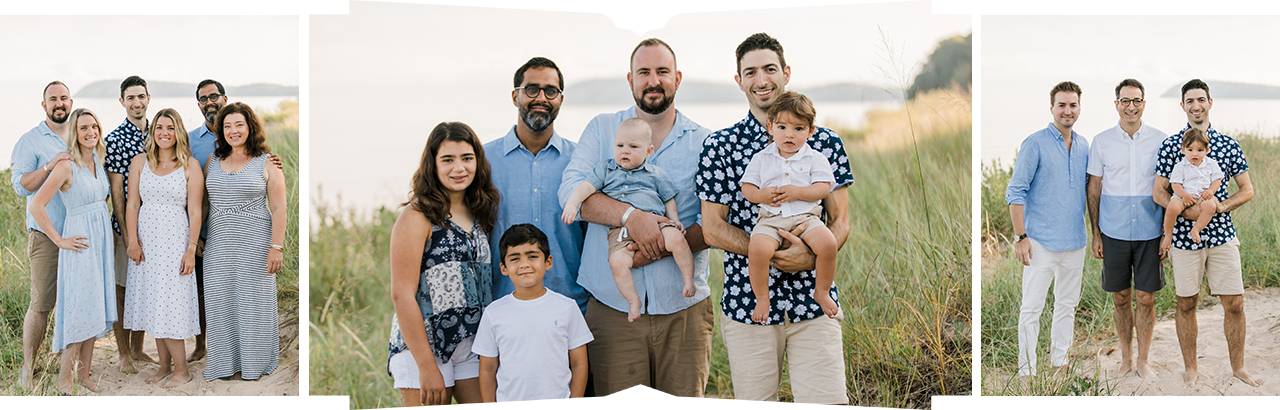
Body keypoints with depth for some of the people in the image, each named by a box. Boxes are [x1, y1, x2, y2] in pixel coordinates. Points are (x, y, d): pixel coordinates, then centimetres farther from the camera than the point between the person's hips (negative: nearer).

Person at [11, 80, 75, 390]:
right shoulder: (30, 141, 0)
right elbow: (21, 186, -9)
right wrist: (49, 166, -22)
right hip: (46, 236, -4)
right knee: (41, 304, -6)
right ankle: (27, 371, 3)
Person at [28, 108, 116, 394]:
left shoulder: (98, 162, 9)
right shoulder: (67, 167, -13)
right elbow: (36, 206, -18)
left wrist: (109, 242, 15)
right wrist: (60, 241, -13)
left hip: (102, 240, 7)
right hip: (80, 243, -7)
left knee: (95, 309, 9)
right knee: (81, 309, -6)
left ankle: (84, 373, 18)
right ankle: (65, 377, 5)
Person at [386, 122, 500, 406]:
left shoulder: (478, 213, 11)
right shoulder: (417, 216, -10)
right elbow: (402, 294, -15)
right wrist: (427, 366, -18)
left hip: (473, 345, 6)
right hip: (423, 345, -6)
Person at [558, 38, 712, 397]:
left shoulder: (704, 142, 7)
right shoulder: (602, 130, 8)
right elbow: (570, 191, -7)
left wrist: (667, 245, -17)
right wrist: (630, 215, -22)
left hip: (683, 307, 1)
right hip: (612, 305, -1)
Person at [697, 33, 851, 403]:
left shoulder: (824, 142, 6)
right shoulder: (720, 147, 3)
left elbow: (840, 222, 5)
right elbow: (713, 229, -1)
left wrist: (811, 257, -17)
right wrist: (775, 252, -15)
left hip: (814, 303, 1)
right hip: (746, 302, 0)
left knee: (828, 401, -7)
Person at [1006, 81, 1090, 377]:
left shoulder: (1083, 146, 10)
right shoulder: (1035, 144, -8)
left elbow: (1090, 190, 19)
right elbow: (1016, 191, -10)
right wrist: (1020, 236, -15)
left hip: (1075, 241, 6)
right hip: (1042, 240, -6)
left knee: (1068, 305, 13)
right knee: (1032, 308, -4)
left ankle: (1059, 362, 25)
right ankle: (1026, 371, 1)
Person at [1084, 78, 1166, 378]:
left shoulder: (1159, 140, 0)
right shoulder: (1102, 142, 2)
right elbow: (1094, 189, 6)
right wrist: (1095, 234, 2)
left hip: (1149, 233, -1)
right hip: (1114, 232, 1)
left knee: (1145, 299, 4)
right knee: (1121, 298, 8)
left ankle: (1143, 360, 18)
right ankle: (1126, 358, 22)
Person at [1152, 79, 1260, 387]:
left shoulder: (1228, 145, 4)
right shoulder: (1170, 146, -2)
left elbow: (1247, 190, 6)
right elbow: (1158, 193, -1)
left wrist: (1219, 206, -12)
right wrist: (1187, 210, -18)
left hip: (1222, 234, 1)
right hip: (1184, 236, -1)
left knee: (1234, 304, 3)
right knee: (1186, 304, 8)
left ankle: (1238, 367, 20)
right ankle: (1190, 368, 22)